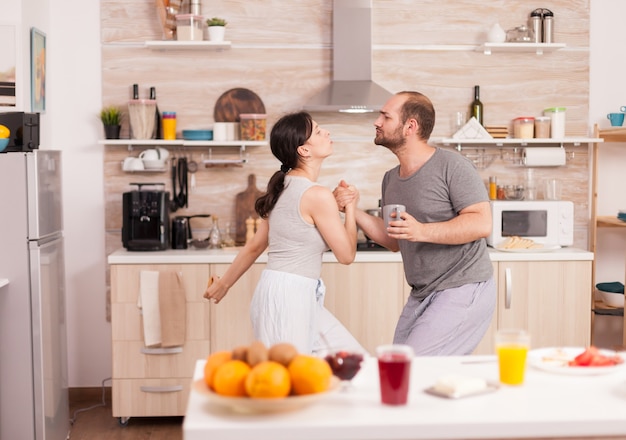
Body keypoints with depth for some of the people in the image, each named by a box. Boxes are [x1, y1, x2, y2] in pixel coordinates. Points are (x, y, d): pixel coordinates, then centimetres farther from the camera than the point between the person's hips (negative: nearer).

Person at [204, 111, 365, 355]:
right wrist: (350, 208, 6)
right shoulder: (317, 195, -16)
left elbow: (255, 245, 16)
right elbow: (346, 254, -8)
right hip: (289, 298, -10)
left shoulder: (284, 186, 11)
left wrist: (224, 283, 27)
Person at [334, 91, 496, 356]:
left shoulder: (451, 166, -12)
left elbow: (481, 223, -20)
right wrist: (353, 209, 4)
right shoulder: (391, 179, 12)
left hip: (463, 290, -8)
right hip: (421, 295, 8)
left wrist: (423, 231, -30)